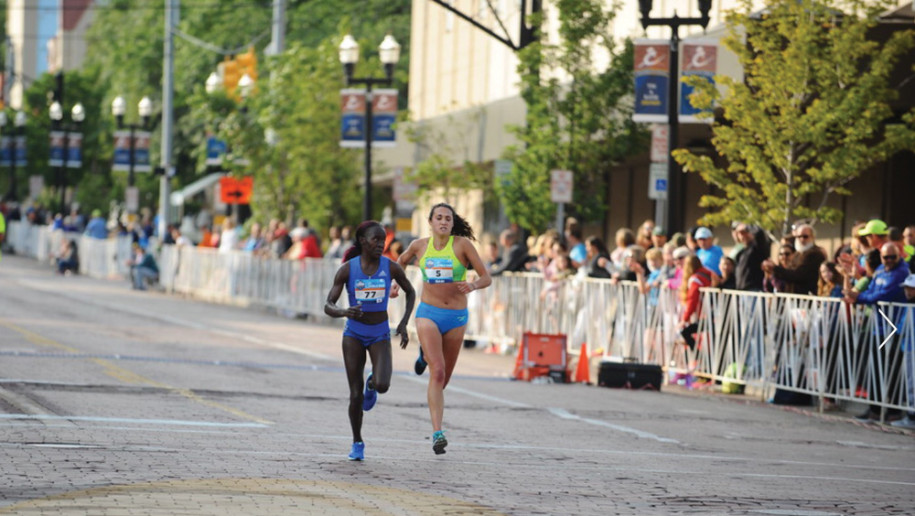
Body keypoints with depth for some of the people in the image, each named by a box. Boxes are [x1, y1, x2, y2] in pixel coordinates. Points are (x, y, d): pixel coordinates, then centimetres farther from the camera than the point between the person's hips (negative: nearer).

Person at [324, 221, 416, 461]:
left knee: (383, 386, -22)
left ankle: (372, 383, 16)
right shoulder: (346, 269, -13)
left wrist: (404, 323, -3)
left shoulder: (391, 267, -10)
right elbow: (328, 306, -14)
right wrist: (344, 312, -36)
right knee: (356, 395, -4)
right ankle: (357, 443, 19)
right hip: (353, 334, 0)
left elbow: (410, 292, 8)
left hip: (380, 335, 0)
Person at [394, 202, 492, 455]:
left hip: (456, 317, 1)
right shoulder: (419, 245, 2)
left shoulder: (462, 244, -5)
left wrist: (473, 285, -26)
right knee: (437, 372, -20)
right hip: (428, 313, -1)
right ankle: (437, 433, -22)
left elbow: (486, 278, -6)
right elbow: (401, 261, 26)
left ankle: (425, 355, 51)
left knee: (443, 378, 14)